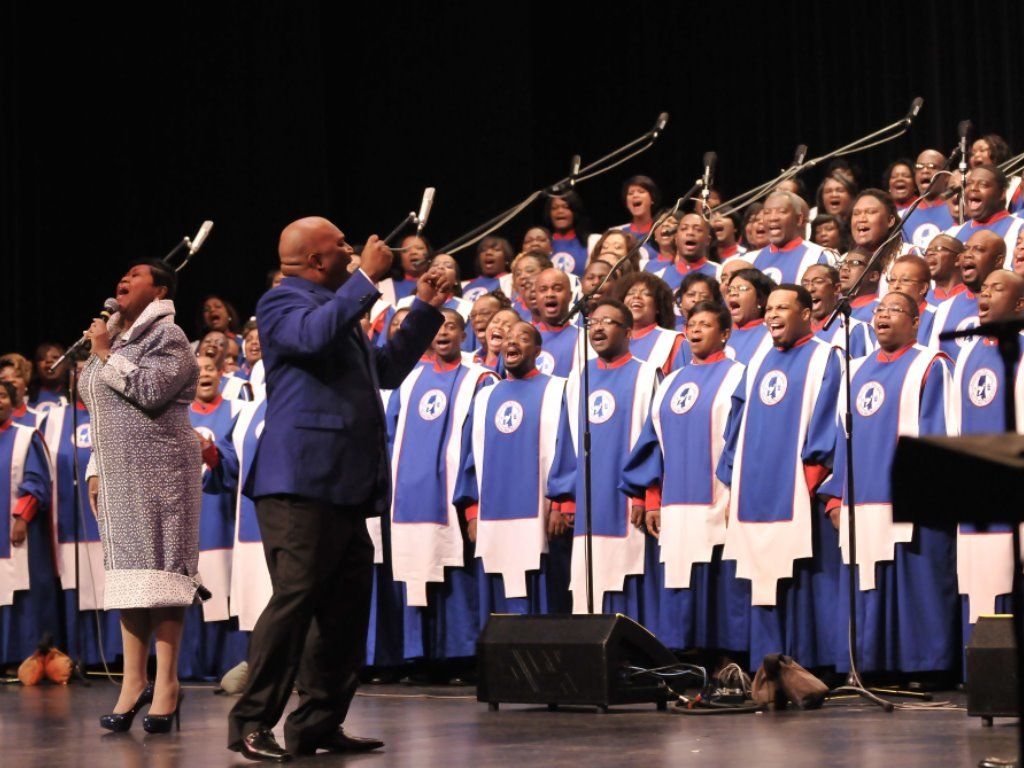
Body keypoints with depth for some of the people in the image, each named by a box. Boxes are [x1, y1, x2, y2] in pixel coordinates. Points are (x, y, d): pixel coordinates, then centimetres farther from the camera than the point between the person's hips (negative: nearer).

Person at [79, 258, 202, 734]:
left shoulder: (167, 336, -4)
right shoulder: (112, 339, 20)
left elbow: (150, 390, -20)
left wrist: (105, 354, -10)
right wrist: (96, 470, 16)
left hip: (159, 468, -8)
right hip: (118, 475, 8)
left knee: (157, 566, -9)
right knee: (127, 570, 4)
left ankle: (166, 682, -8)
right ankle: (133, 682, 4)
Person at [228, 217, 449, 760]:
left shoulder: (341, 307, 25)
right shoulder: (282, 302, -4)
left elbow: (386, 370, 33)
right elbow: (314, 334, -26)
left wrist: (426, 309, 27)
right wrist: (367, 279, -18)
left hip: (347, 488, 10)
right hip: (302, 483, -10)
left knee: (346, 606, 8)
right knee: (295, 596, -13)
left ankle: (318, 724, 12)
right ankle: (250, 724, -10)